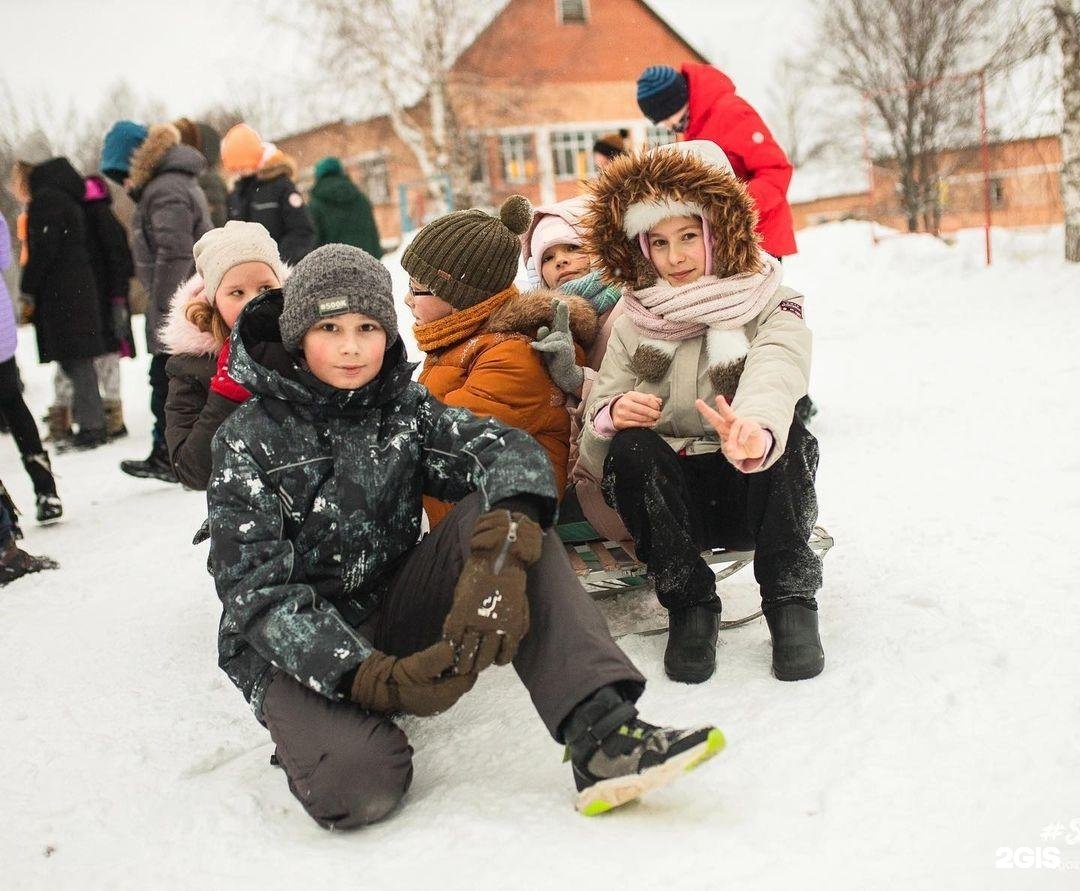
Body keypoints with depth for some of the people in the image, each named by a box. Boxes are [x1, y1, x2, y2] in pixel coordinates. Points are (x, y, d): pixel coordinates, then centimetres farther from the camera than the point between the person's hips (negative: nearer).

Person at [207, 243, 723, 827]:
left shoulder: (403, 407, 1)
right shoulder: (250, 439, -9)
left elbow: (507, 451, -18)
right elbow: (257, 592, -17)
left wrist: (500, 557, -40)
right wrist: (375, 678, -31)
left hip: (394, 614, 4)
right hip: (295, 647, -4)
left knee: (496, 512, -22)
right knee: (357, 785, -35)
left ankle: (601, 733, -32)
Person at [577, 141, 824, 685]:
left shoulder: (772, 310, -5)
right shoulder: (635, 325, 5)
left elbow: (773, 378, -31)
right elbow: (594, 451, -1)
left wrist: (755, 432, -55)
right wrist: (611, 417, -26)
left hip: (753, 493, -2)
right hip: (672, 500, 2)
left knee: (784, 433, -32)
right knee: (633, 445, -29)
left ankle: (791, 603, -21)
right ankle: (689, 605, -19)